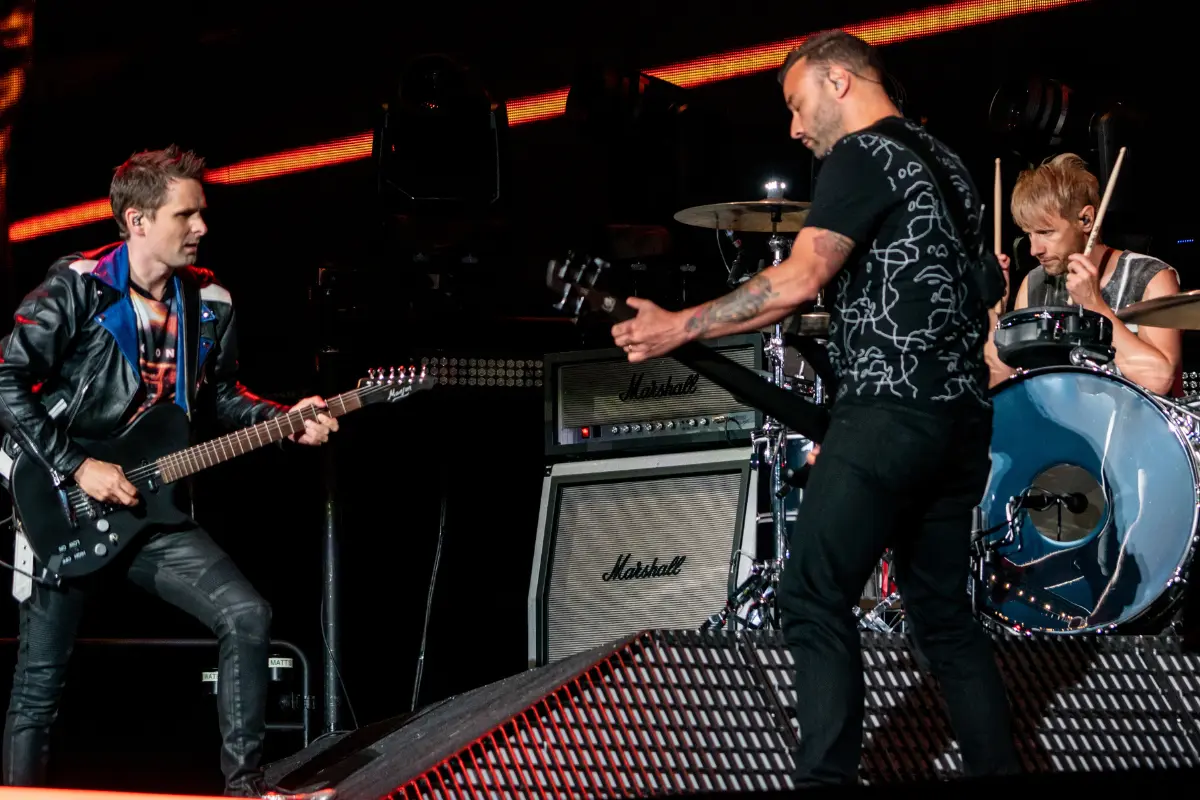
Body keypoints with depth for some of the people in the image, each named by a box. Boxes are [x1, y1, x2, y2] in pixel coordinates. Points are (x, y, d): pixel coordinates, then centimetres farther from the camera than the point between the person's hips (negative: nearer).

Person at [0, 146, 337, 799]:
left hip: (150, 510, 5)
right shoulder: (76, 288, -13)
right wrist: (77, 468, -20)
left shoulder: (209, 304, 6)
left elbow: (221, 396, 18)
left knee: (247, 617, -8)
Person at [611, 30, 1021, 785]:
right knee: (943, 608, 13)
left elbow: (799, 280, -15)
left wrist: (679, 327, -10)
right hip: (965, 414, 9)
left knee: (817, 602, -8)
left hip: (892, 414, -9)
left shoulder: (862, 156, -6)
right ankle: (998, 766, 11)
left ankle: (825, 777, -14)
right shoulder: (944, 160, 20)